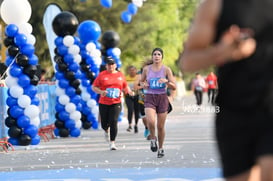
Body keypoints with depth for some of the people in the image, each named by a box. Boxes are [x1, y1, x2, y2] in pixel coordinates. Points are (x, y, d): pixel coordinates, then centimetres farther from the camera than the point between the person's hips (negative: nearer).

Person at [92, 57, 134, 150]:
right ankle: (106, 131, 45)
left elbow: (125, 87, 20)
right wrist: (101, 92, -16)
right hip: (104, 103, 0)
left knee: (113, 122, -14)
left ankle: (112, 143, -8)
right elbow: (94, 87, 2)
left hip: (116, 103, 0)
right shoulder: (102, 75, 1)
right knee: (104, 124, 7)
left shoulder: (120, 75, 8)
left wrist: (129, 91, -1)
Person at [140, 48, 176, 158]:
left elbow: (174, 87, -2)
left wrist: (166, 81, -22)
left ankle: (160, 148, 24)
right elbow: (141, 81, 19)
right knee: (151, 121, -25)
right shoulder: (146, 69, 3)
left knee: (161, 126, 5)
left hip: (162, 98, 0)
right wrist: (143, 85, -3)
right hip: (150, 98, 0)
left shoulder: (166, 69, -1)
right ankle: (153, 139, 3)